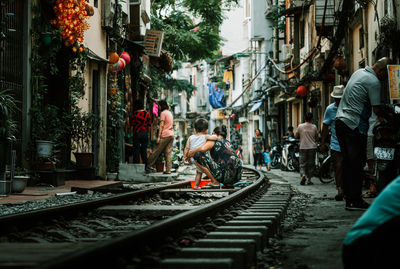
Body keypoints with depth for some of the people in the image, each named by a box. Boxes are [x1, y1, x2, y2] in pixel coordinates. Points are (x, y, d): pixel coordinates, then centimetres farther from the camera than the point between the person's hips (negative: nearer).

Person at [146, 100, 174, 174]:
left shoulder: (163, 113, -6)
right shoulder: (170, 113, 20)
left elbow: (161, 125, -11)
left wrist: (158, 137, -12)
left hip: (165, 135, -8)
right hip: (171, 135, 8)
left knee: (156, 151, -2)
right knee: (168, 153, 3)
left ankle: (149, 166, 1)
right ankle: (168, 170, -2)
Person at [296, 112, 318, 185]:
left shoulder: (300, 126, -3)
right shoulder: (314, 127, -2)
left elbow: (296, 136, 7)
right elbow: (316, 138, 5)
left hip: (303, 147, 0)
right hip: (312, 147, 0)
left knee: (302, 163, 5)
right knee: (311, 164, 8)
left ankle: (303, 175, -21)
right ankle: (309, 180, 7)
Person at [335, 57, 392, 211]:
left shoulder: (359, 72, 16)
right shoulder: (374, 82, -12)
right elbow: (377, 110, -14)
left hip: (340, 120, 9)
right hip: (354, 126, -9)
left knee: (348, 162, 12)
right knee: (357, 163, -5)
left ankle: (349, 196, 16)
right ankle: (355, 201, -4)